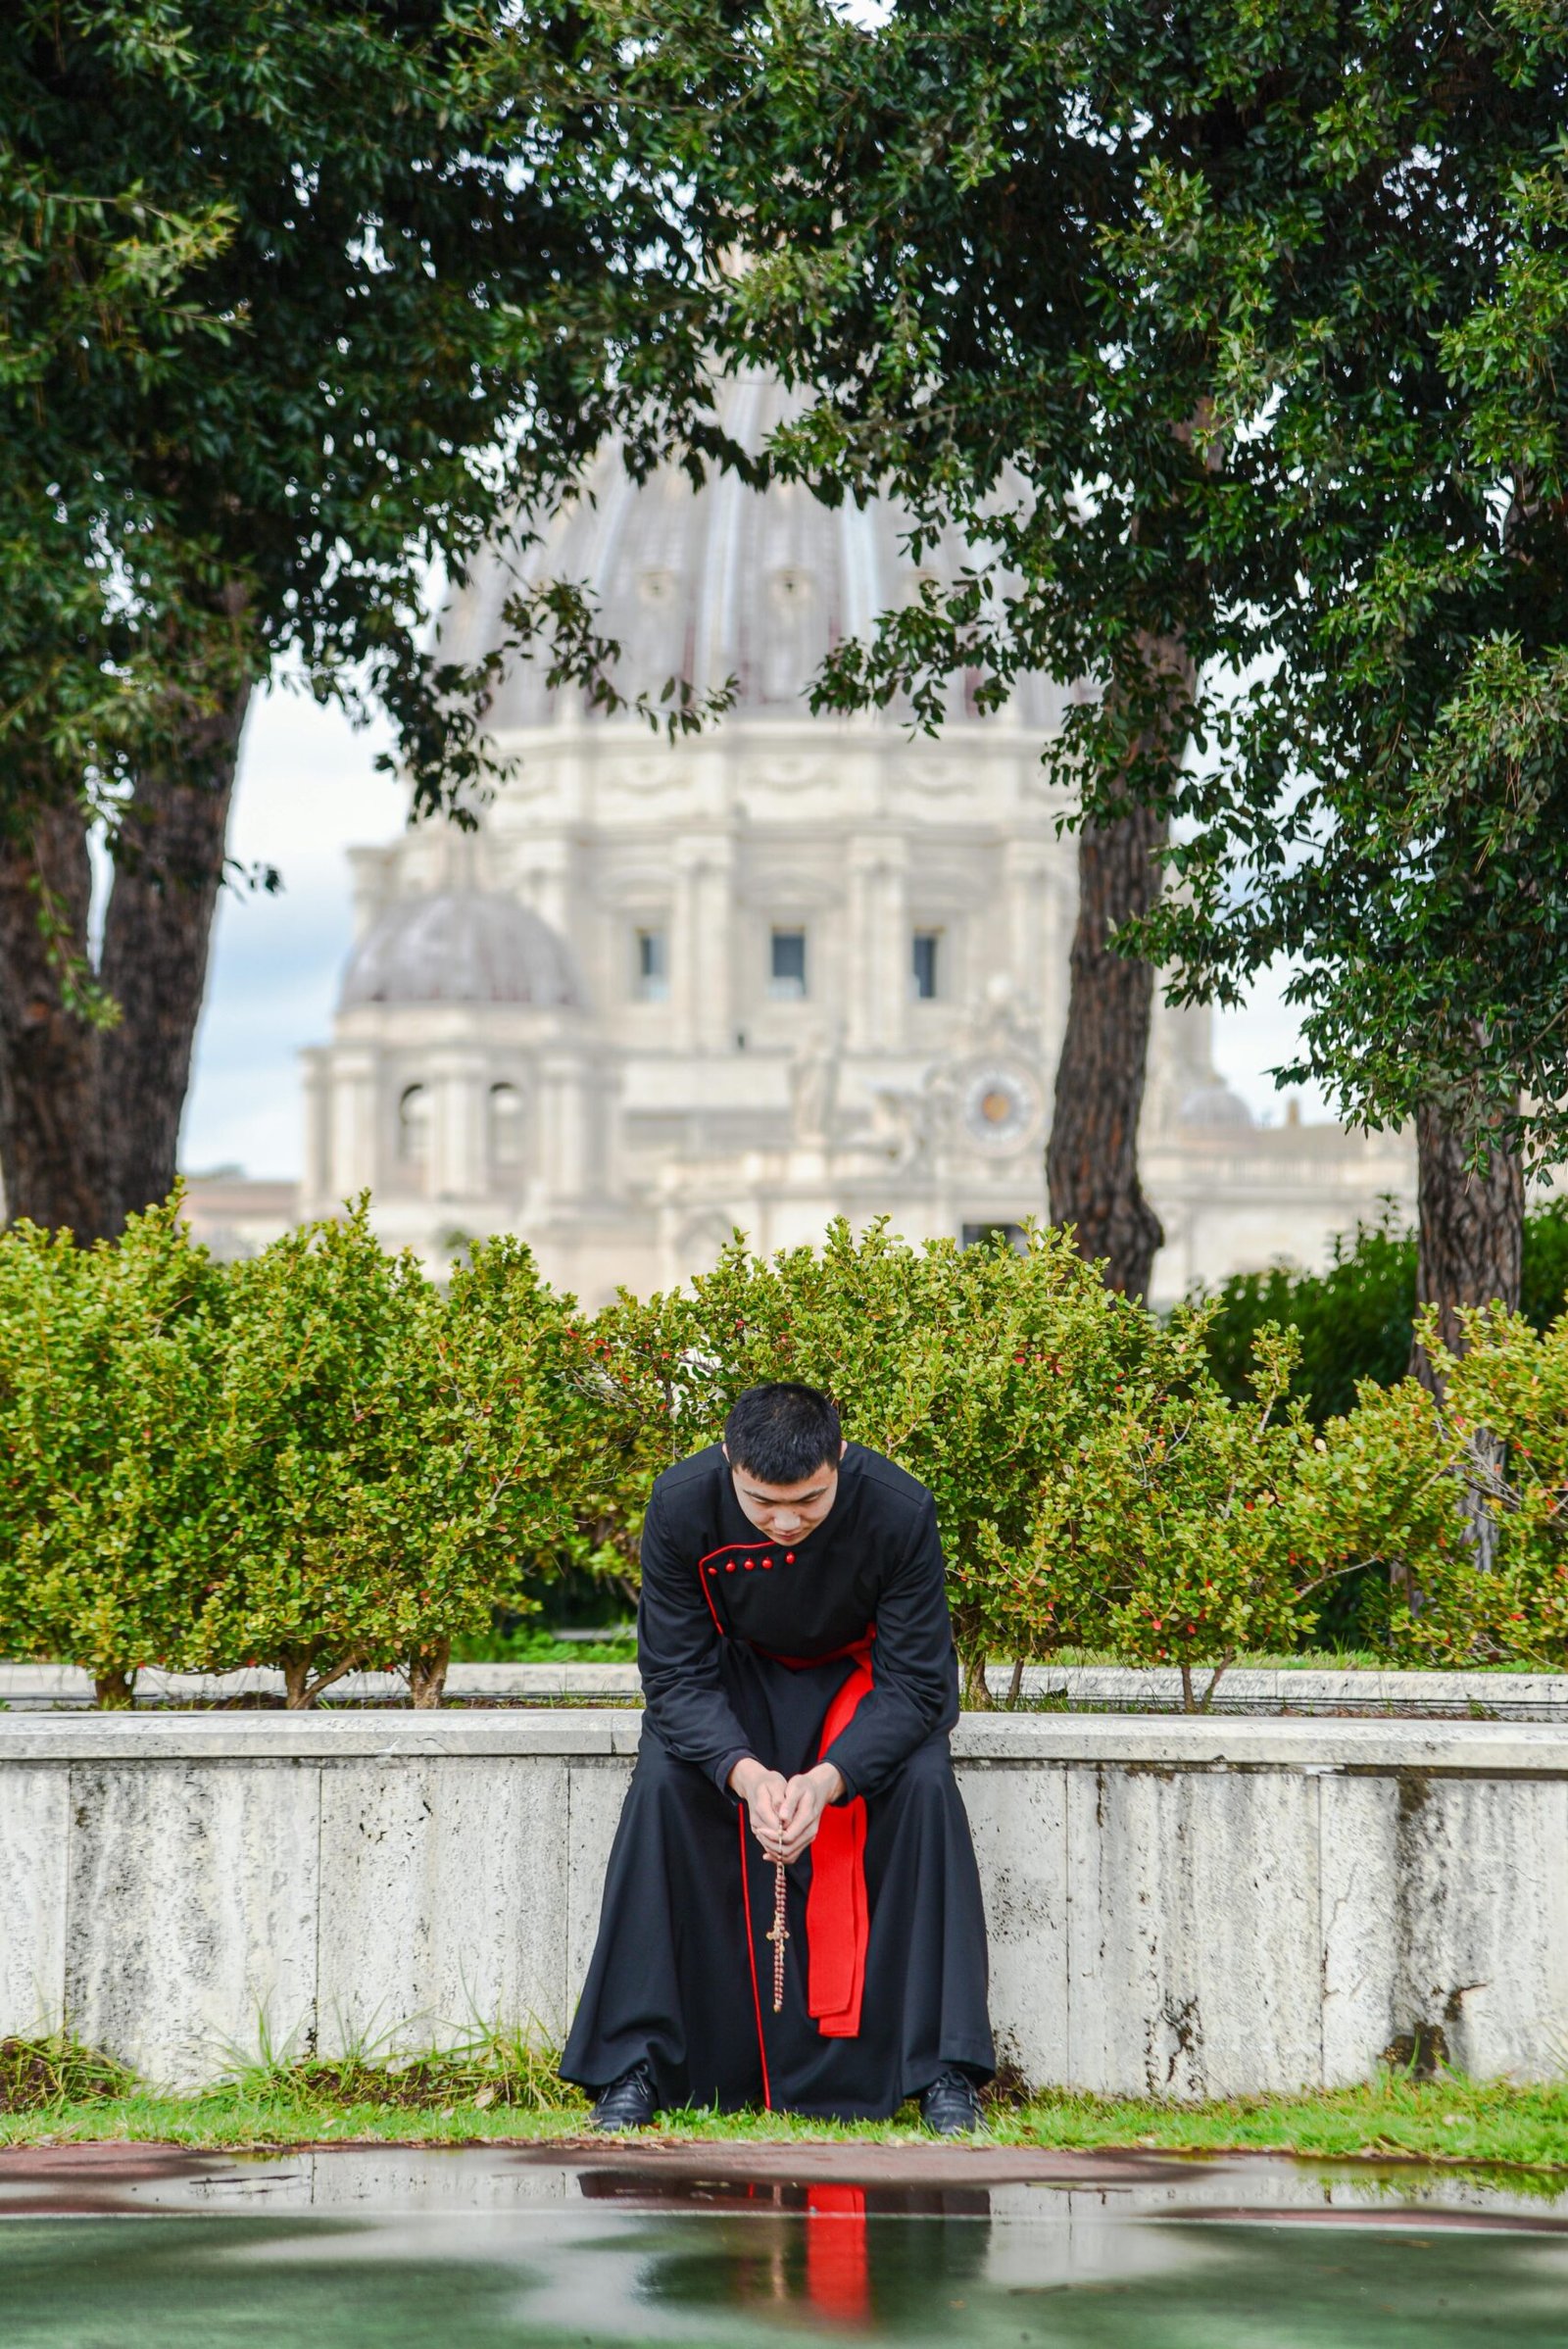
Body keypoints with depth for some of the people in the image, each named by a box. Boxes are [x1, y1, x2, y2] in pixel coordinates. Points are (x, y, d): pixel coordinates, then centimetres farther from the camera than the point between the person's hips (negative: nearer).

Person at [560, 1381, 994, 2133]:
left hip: (863, 1672, -1)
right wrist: (744, 1771, -39)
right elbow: (675, 1674, -21)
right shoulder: (682, 1506, -28)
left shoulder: (899, 1512, -30)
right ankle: (635, 2067, -18)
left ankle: (944, 2071, -21)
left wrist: (828, 1778, -39)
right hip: (734, 1670, 1)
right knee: (662, 1783, -25)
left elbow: (916, 1682, -24)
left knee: (923, 1783, -28)